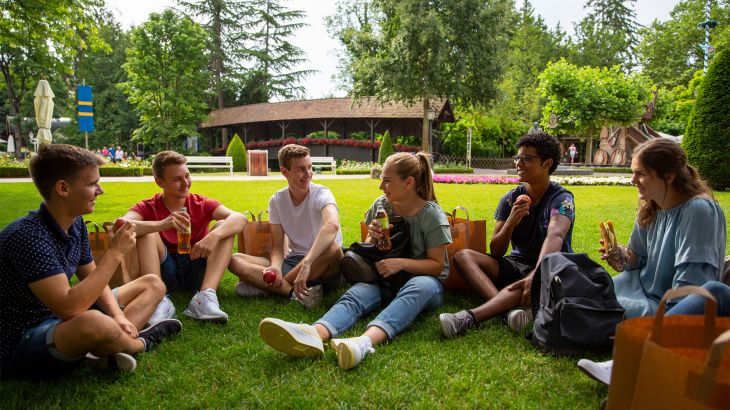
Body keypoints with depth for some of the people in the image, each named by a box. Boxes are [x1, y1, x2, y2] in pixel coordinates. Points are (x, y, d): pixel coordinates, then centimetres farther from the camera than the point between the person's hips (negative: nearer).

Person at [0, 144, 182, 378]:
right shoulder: (27, 236, -26)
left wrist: (117, 315, -10)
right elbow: (70, 308, -33)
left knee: (153, 284, 9)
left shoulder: (75, 224, 1)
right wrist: (115, 253, -26)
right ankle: (139, 344, -8)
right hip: (22, 342, -9)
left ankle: (113, 348, -15)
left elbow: (91, 278, 9)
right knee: (93, 323, -42)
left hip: (62, 320, 9)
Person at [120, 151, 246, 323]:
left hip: (198, 271, 1)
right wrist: (161, 225, -41)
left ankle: (205, 296, -36)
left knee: (223, 227, -18)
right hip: (165, 272, -1)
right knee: (146, 230, -20)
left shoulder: (202, 204, 0)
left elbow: (240, 218, -18)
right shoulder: (148, 208, -2)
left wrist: (214, 235, -37)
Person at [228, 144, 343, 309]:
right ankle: (295, 291, -31)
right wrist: (275, 267, -24)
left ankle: (267, 287, -24)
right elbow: (277, 247, 0)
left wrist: (306, 264, -46)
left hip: (322, 264, -3)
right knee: (235, 260, -13)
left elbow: (332, 225, -35)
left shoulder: (321, 194, -11)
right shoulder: (276, 201, 2)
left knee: (333, 249, -39)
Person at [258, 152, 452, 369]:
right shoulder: (381, 205, 7)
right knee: (355, 294, -29)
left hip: (422, 277, -3)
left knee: (420, 286, -40)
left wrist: (402, 263, -20)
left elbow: (437, 265, -5)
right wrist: (372, 238, -7)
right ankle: (315, 335, -62)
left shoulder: (432, 215, -6)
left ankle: (366, 341, -65)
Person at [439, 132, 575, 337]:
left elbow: (555, 236, -33)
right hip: (516, 265, 5)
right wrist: (511, 223, -22)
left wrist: (536, 274, -51)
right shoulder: (511, 199, 2)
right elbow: (495, 252, -3)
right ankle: (512, 308, -42)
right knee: (462, 256, -18)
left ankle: (469, 318, -53)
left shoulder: (561, 198, -11)